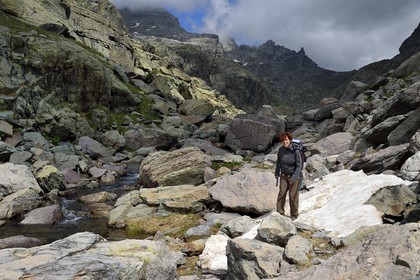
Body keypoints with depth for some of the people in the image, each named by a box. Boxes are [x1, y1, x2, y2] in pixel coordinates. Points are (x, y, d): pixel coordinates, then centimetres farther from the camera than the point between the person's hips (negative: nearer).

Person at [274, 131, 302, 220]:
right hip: (283, 176, 4)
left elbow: (299, 165, -16)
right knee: (281, 193, 0)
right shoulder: (281, 150, -6)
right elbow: (278, 162, 9)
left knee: (293, 196, 5)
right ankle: (280, 212, 12)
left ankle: (294, 214, 21)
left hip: (294, 176, -4)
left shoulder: (295, 151, -20)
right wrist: (277, 173, 12)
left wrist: (294, 177, -20)